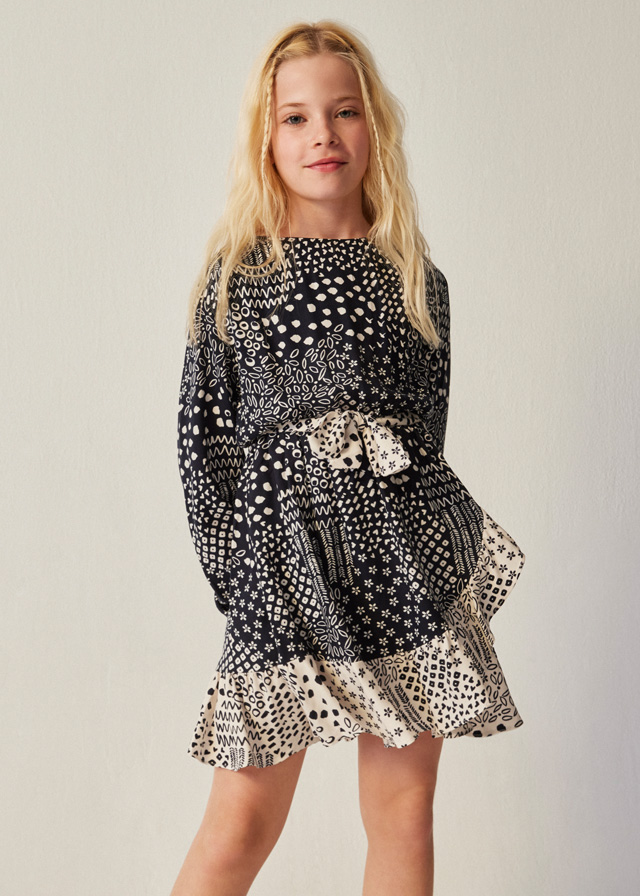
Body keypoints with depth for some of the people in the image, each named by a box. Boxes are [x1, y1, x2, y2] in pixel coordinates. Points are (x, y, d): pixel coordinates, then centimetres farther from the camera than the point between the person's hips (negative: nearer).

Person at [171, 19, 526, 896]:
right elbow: (204, 435, 2)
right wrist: (232, 572, -3)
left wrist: (410, 529, 7)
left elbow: (428, 424, 12)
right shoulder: (234, 274, 3)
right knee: (245, 820, 2)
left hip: (403, 552, 2)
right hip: (282, 558, -2)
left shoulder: (415, 278, 8)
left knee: (404, 810, 10)